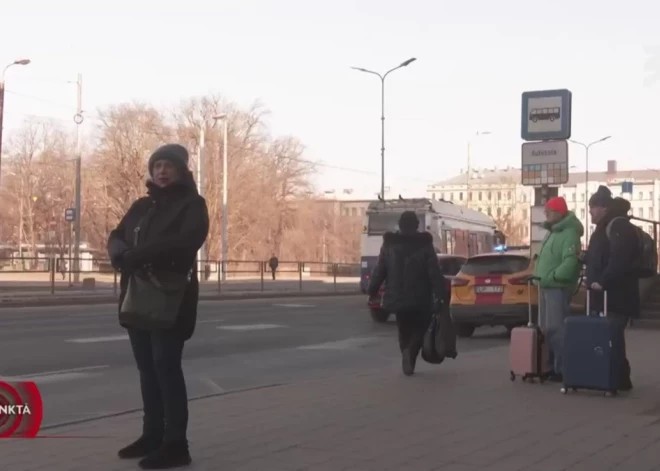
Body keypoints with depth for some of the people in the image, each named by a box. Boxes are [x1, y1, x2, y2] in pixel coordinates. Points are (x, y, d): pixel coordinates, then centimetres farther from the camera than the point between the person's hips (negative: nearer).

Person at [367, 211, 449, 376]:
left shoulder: (389, 245, 1)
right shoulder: (425, 245, -5)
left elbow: (379, 270, 3)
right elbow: (435, 273, -9)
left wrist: (372, 290, 13)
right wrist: (441, 295, -8)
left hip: (397, 298, 2)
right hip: (420, 299, -2)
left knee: (404, 331, 18)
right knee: (418, 330, 8)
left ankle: (406, 354, 7)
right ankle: (410, 351, -19)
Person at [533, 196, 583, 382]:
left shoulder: (569, 234, -13)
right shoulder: (553, 232, 19)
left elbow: (570, 262, -24)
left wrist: (552, 276, -20)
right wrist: (541, 277, 11)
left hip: (557, 287, -10)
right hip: (546, 286, 10)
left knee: (556, 328, -12)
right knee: (546, 328, 12)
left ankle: (562, 369, -10)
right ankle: (552, 366, 19)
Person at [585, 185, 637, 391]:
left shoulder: (619, 226, -13)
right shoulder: (604, 227, 20)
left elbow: (619, 259, -25)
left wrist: (603, 282, -25)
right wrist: (595, 281, 14)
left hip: (615, 295, -10)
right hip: (604, 294, 10)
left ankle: (621, 378, -5)